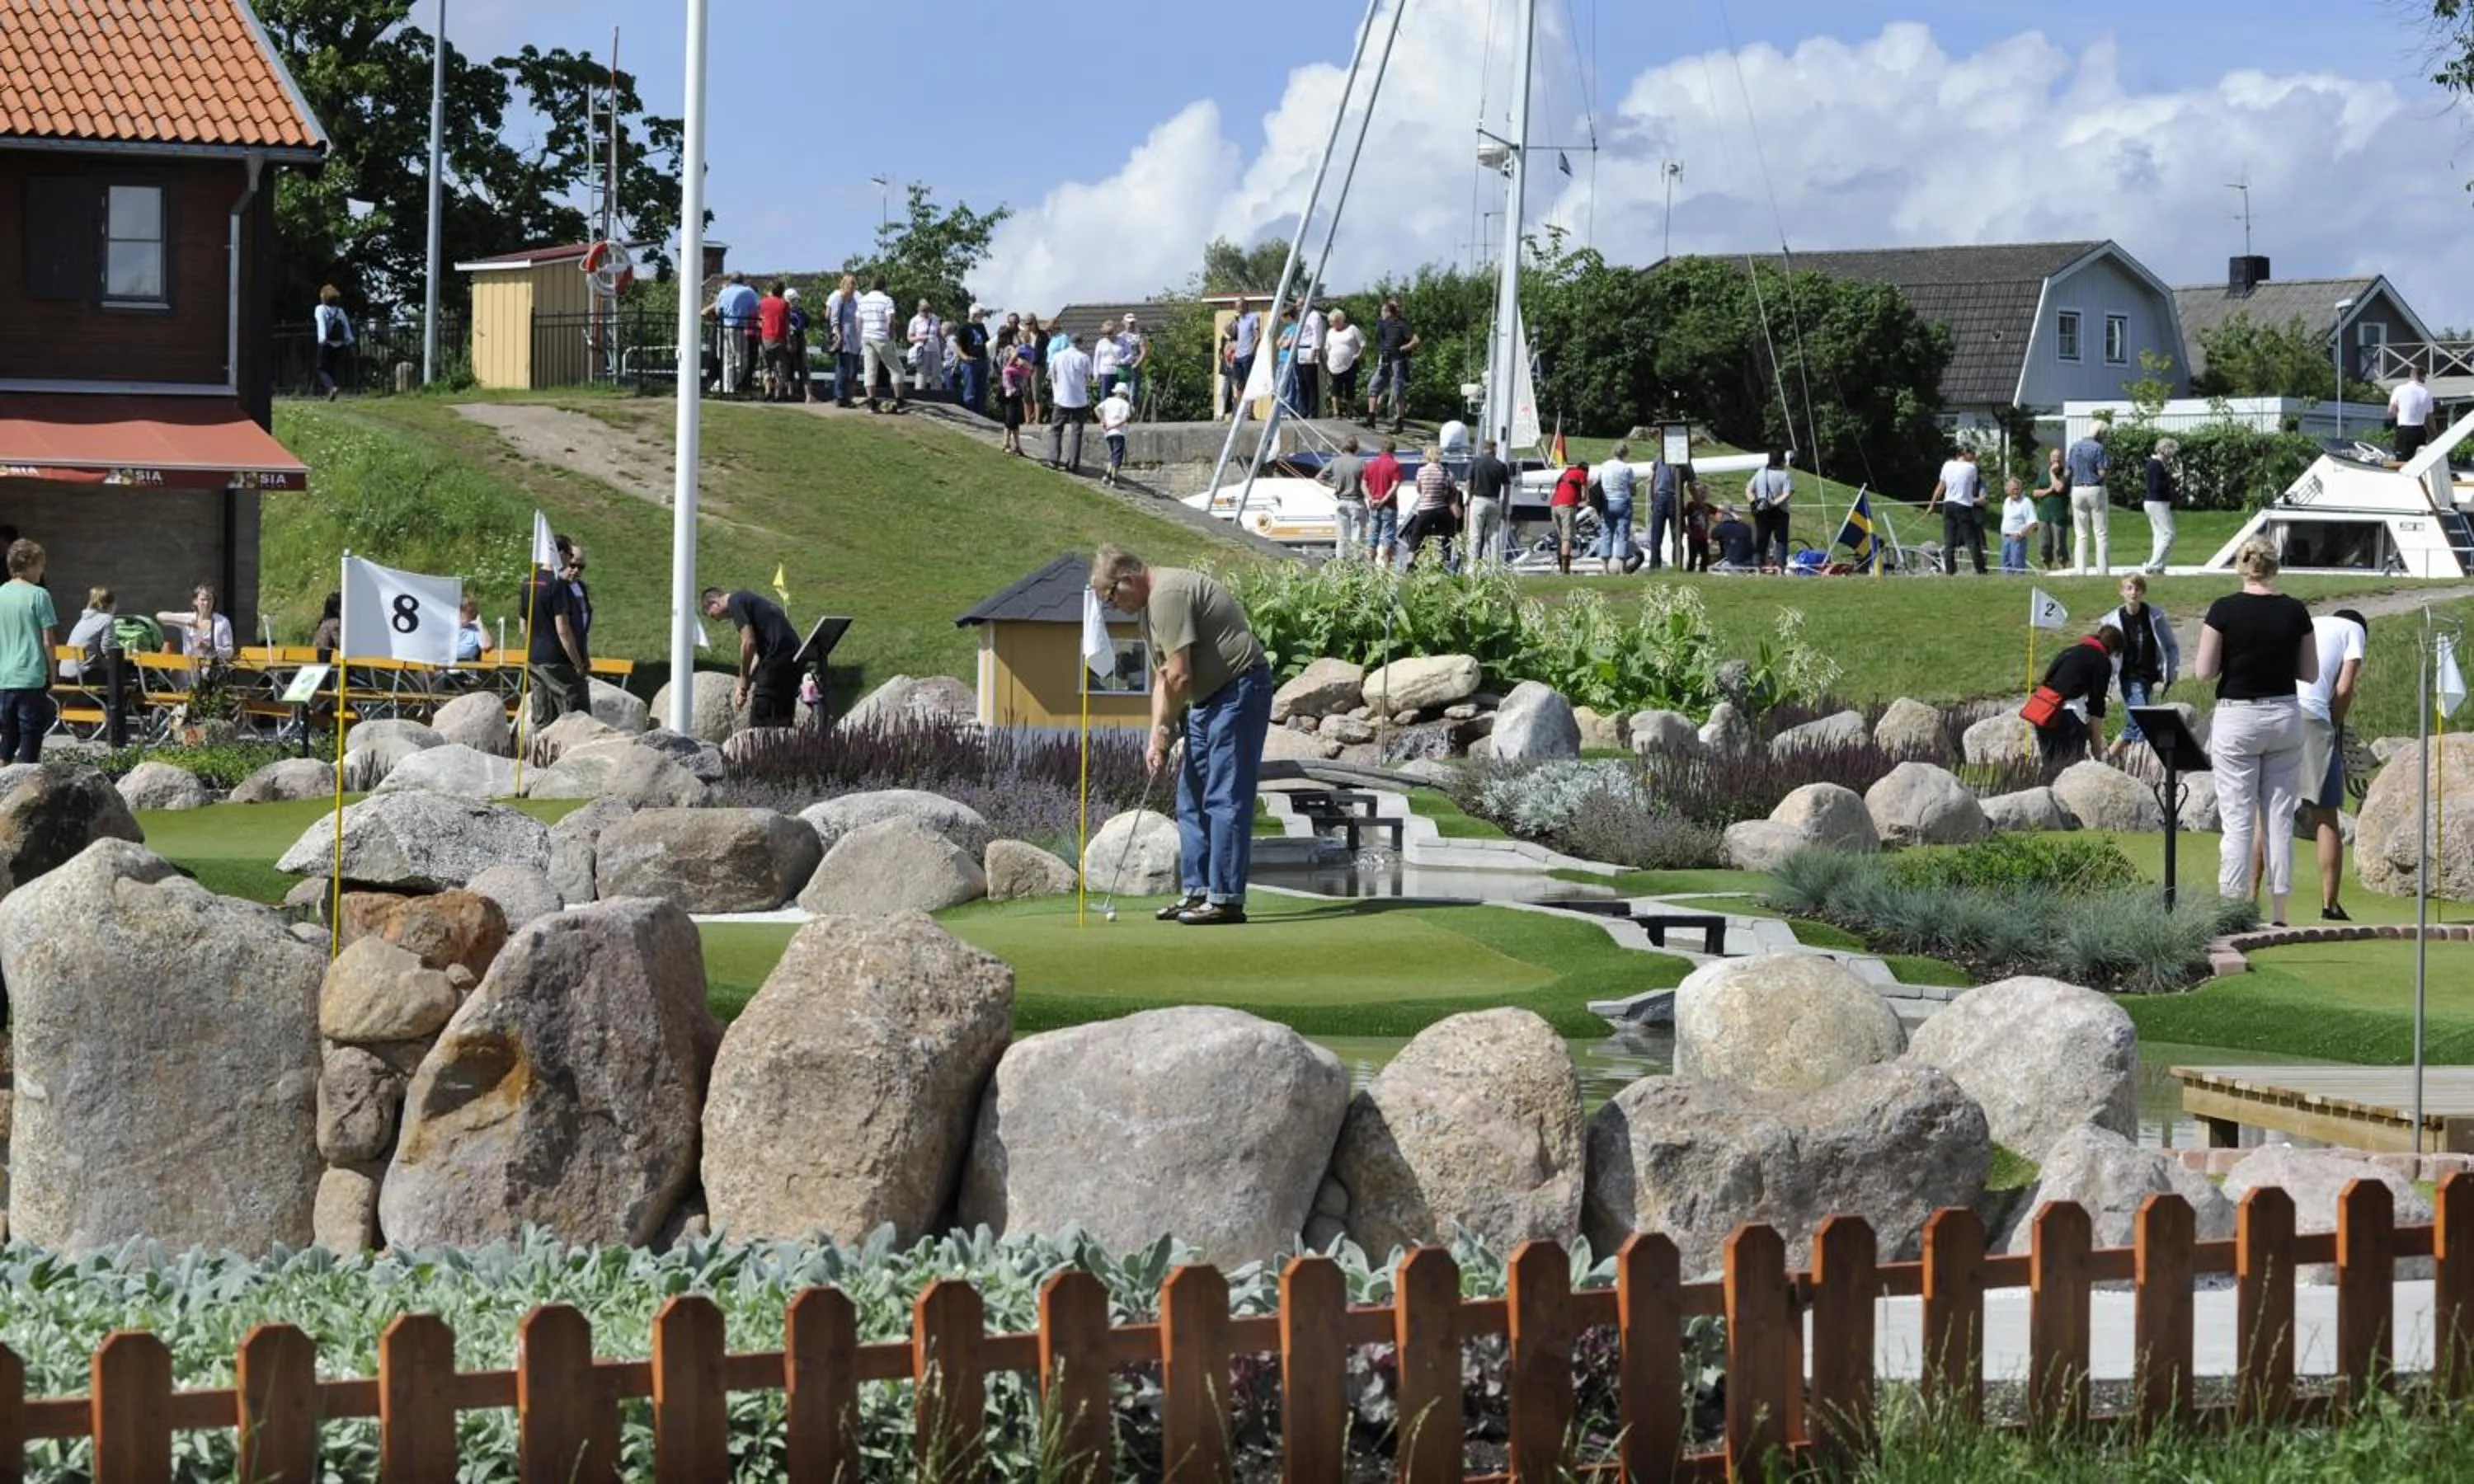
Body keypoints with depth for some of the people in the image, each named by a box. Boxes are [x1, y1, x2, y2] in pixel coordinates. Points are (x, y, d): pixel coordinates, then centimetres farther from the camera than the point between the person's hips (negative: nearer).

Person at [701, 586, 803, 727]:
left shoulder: (735, 602, -2)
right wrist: (746, 686, 21)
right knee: (782, 719, 10)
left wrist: (743, 685, -1)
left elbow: (749, 643, -11)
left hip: (778, 654, -9)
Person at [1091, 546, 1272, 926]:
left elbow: (1179, 676, -21)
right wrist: (1156, 736, 8)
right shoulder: (1151, 603, 15)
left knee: (1225, 798, -12)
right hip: (1208, 697, 11)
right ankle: (1198, 892, 15)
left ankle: (1226, 898, -12)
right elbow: (1163, 677, 17)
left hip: (1239, 690, -11)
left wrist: (1164, 731, -8)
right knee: (1192, 799, 11)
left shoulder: (1168, 594, -19)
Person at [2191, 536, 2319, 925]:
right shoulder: (2295, 612, -2)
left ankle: (2234, 906, -1)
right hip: (2285, 715, 3)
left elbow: (2204, 672, -8)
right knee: (2280, 817, 8)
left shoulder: (2225, 610, -11)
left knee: (2238, 820, 0)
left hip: (2237, 718, -3)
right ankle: (2278, 909, 9)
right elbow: (2310, 674, 3)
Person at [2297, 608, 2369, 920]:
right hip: (2311, 714, -4)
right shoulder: (2355, 629, 17)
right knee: (2325, 816, 4)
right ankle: (2329, 905, 4)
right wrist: (2334, 727, 14)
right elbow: (2344, 689, 2)